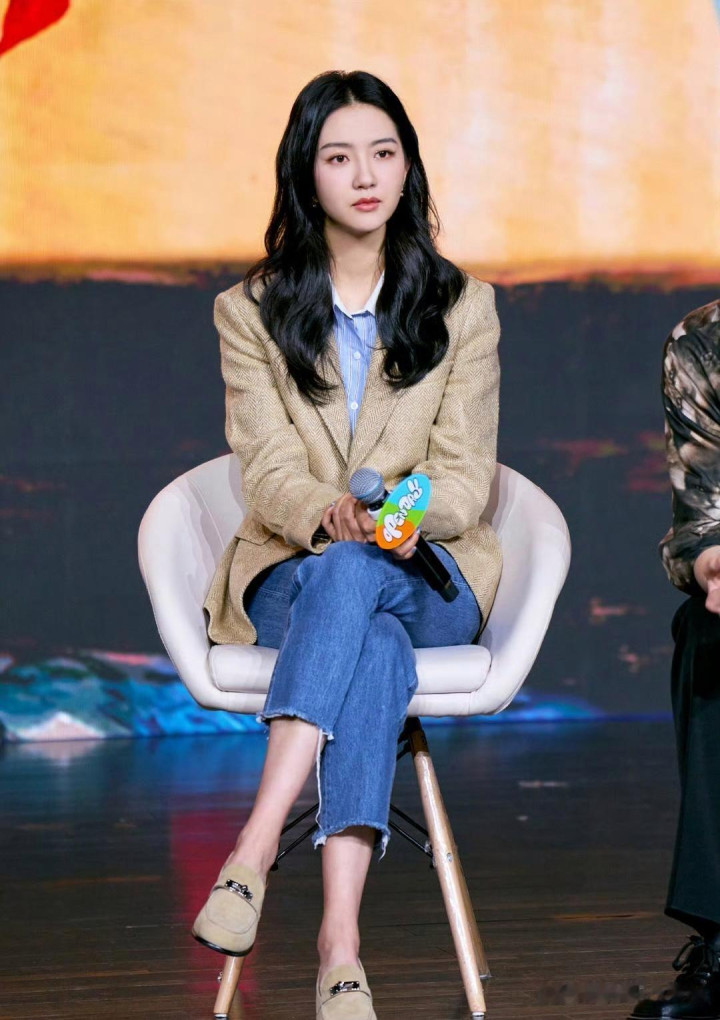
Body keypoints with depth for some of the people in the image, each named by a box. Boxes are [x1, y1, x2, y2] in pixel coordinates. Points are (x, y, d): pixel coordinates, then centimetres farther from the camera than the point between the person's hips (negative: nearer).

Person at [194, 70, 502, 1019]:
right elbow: (269, 470, -4)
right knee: (374, 651, -37)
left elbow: (465, 479, 0)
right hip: (290, 573, 0)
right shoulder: (250, 311, 8)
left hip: (430, 576, 0)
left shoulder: (462, 307, 9)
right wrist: (327, 512, -29)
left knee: (350, 576, -38)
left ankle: (254, 850, -51)